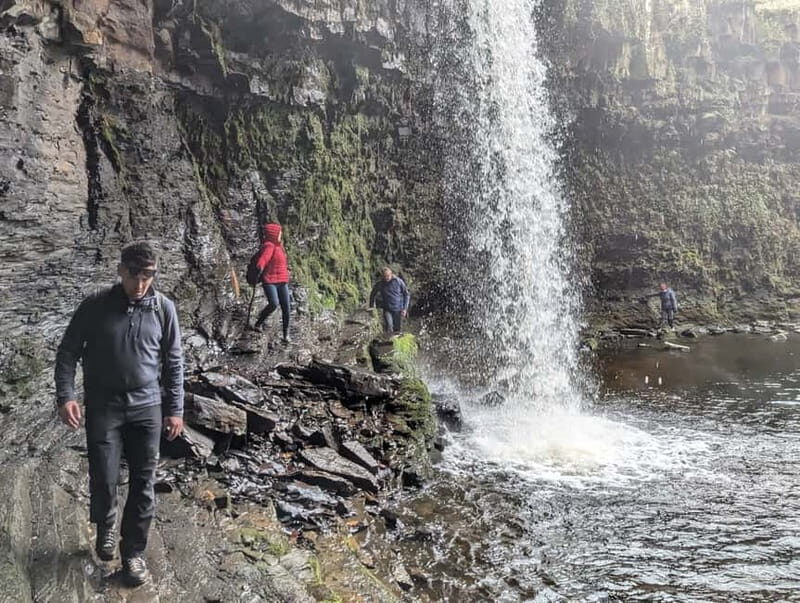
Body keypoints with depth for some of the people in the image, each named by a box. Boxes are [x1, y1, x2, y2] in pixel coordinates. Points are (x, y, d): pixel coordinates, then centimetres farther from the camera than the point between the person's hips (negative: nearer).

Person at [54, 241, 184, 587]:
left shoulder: (164, 309, -3)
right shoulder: (95, 306, -6)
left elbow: (173, 362, 3)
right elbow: (68, 352, 1)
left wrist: (175, 409, 3)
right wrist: (65, 396, -11)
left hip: (147, 408, 1)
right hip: (103, 408, -1)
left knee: (143, 484, 4)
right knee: (104, 479, 1)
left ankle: (133, 552, 21)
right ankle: (104, 528, 34)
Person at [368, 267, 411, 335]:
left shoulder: (398, 281, -3)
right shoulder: (380, 284, 0)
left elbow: (407, 295, 3)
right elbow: (372, 294, 17)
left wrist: (405, 308, -3)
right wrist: (371, 306, 10)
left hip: (398, 309, 0)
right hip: (387, 309, 0)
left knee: (397, 330, 3)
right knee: (389, 327, -23)